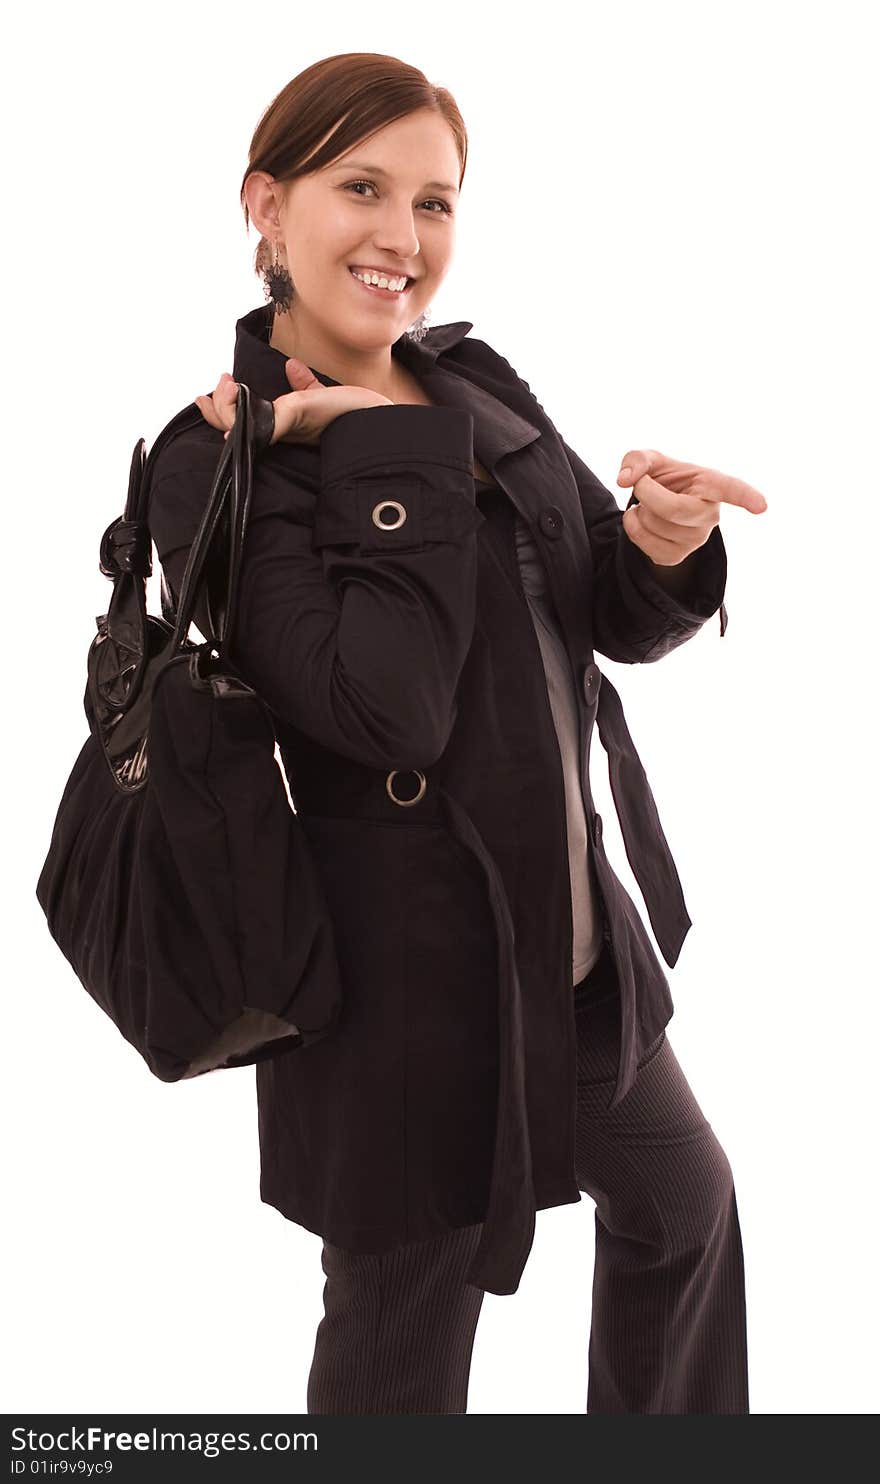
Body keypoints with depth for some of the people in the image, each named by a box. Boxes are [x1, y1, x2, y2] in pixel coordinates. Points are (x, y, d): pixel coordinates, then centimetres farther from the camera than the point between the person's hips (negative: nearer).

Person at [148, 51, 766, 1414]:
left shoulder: (478, 384, 4)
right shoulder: (219, 463, -17)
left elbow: (615, 618, 5)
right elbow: (386, 709, -29)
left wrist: (668, 553, -16)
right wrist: (400, 453, -23)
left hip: (579, 936, 8)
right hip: (409, 981, -7)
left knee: (683, 1204, 27)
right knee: (404, 1339, 12)